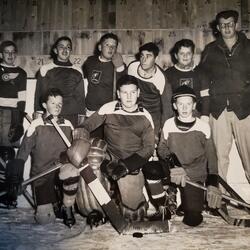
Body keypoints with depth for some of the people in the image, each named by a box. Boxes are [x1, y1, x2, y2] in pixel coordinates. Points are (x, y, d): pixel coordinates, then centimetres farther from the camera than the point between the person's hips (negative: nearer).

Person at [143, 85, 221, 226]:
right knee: (149, 169, -30)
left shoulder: (203, 126, 0)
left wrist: (213, 183, -6)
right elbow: (162, 148, 2)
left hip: (195, 176, -1)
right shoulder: (169, 124, 3)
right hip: (172, 171, 2)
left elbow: (211, 157, 3)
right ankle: (163, 206, -4)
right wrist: (171, 160, -20)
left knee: (192, 220, -19)